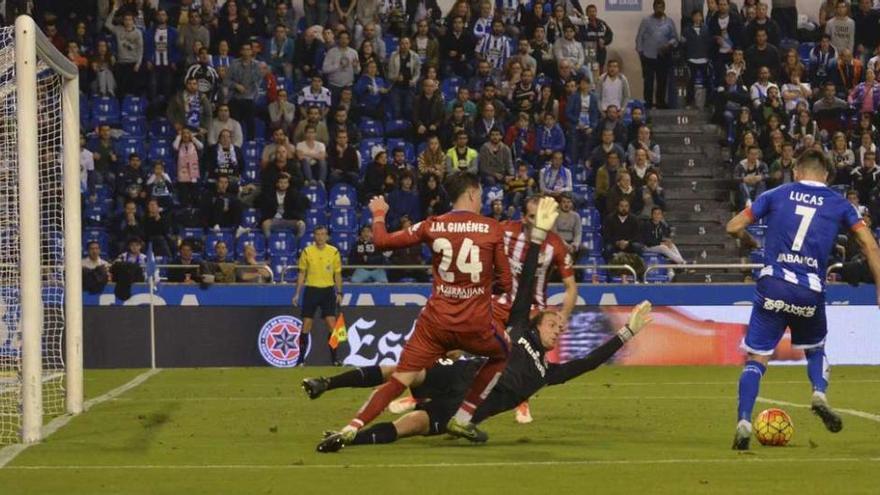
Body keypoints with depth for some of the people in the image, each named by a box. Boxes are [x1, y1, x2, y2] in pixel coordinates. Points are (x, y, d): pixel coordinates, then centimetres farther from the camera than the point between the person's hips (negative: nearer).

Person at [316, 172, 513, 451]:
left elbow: (382, 241, 6)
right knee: (503, 354, 29)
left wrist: (378, 214, 26)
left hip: (436, 322, 1)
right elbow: (505, 282, 3)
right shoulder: (492, 229, 0)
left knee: (400, 380, 2)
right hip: (476, 324, -1)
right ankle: (462, 419, 21)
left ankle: (351, 430, -15)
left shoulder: (432, 226, 3)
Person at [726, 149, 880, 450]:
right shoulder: (838, 204, 12)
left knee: (756, 358, 4)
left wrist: (747, 241, 29)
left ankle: (744, 422, -13)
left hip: (773, 286, -1)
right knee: (815, 349, 26)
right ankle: (820, 393, -2)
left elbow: (733, 227, 8)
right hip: (812, 292, 1)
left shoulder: (776, 195, 11)